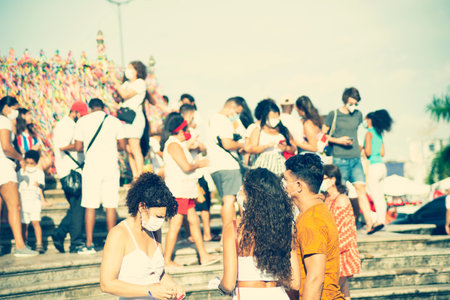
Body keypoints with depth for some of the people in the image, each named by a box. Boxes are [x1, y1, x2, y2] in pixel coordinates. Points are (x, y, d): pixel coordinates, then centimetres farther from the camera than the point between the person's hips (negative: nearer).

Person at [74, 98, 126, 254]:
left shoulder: (83, 121, 2)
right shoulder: (114, 121, 6)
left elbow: (78, 147, 1)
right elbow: (122, 146, 8)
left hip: (92, 166, -2)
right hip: (111, 166, 2)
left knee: (90, 206, 1)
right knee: (111, 206, 6)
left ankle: (89, 244, 0)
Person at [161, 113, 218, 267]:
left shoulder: (178, 144, 18)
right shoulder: (173, 145, -15)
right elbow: (186, 167, -21)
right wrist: (198, 164, -5)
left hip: (185, 190, 11)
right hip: (177, 191, -11)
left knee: (194, 220, 12)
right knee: (175, 224, -7)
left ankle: (204, 256, 17)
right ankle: (167, 260, -1)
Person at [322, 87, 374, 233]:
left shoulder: (358, 115, 11)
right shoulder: (333, 115, -2)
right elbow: (323, 135, 0)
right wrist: (338, 140, -11)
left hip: (356, 159, 4)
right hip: (340, 159, -4)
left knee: (361, 188, -6)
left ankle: (369, 223, -11)